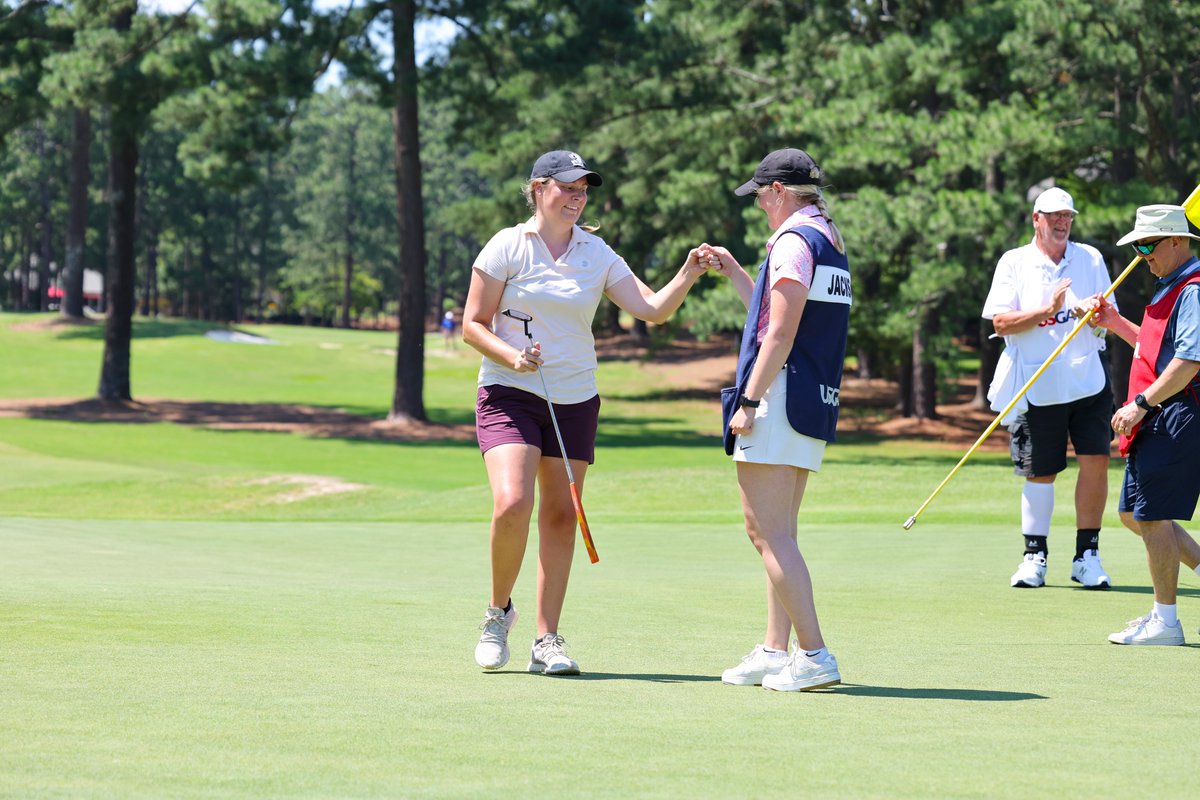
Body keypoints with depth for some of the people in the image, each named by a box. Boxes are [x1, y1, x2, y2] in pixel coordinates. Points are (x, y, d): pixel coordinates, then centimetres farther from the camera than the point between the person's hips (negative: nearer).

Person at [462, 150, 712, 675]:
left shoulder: (597, 254, 7)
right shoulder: (507, 247, -3)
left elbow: (652, 309, 1)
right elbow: (473, 325, -3)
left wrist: (688, 275, -16)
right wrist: (511, 356, -19)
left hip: (575, 400, 4)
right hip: (509, 395, -4)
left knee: (560, 515, 2)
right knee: (512, 504, -21)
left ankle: (547, 641, 9)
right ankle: (499, 611, 3)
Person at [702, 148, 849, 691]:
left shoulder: (794, 239, -12)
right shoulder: (830, 240, 19)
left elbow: (781, 333, -19)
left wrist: (750, 400, -18)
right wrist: (732, 271, 32)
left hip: (780, 400, -10)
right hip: (817, 404, 10)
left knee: (767, 532, -10)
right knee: (779, 535, 14)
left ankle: (814, 654, -14)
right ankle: (775, 652, 15)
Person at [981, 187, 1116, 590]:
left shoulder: (1091, 258, 12)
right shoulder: (1014, 263, 5)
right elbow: (1001, 323, -4)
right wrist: (1048, 310, -16)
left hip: (1088, 378, 1)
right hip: (1038, 386, -1)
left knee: (1096, 461, -10)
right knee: (1039, 471, 2)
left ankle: (1087, 555, -2)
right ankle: (1034, 556, 11)